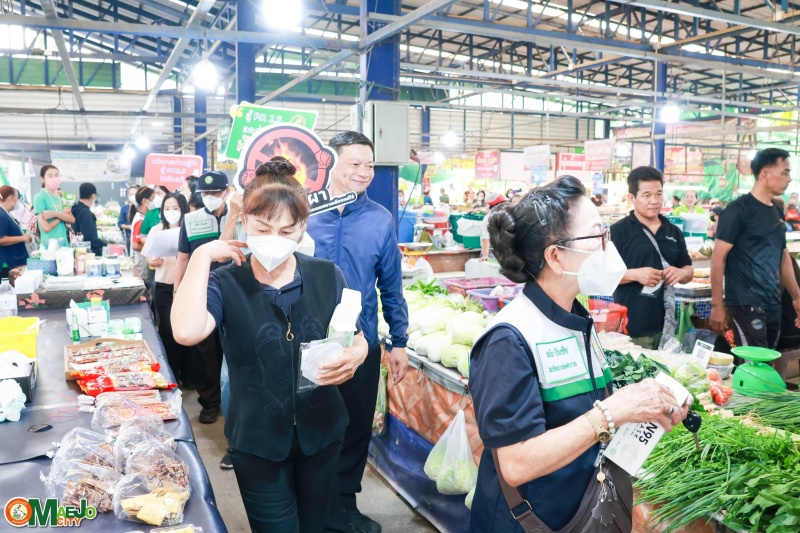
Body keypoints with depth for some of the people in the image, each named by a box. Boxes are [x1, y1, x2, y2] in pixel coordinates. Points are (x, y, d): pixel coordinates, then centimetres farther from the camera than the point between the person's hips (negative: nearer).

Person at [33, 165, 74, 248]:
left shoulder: (61, 196, 12)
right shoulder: (39, 197, -8)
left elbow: (72, 219, 0)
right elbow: (46, 228, -15)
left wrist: (55, 214, -15)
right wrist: (63, 214, -4)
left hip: (64, 242, 6)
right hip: (49, 244, -6)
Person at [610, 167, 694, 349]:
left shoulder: (674, 231, 14)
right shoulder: (619, 231, -5)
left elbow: (689, 270, 21)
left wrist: (681, 273, -3)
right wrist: (635, 274, -21)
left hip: (665, 325, 6)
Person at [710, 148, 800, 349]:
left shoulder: (777, 213, 13)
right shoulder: (738, 210, -10)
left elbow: (783, 257, 21)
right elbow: (718, 257, -13)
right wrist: (717, 305, -15)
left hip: (773, 305, 8)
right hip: (746, 305, -8)